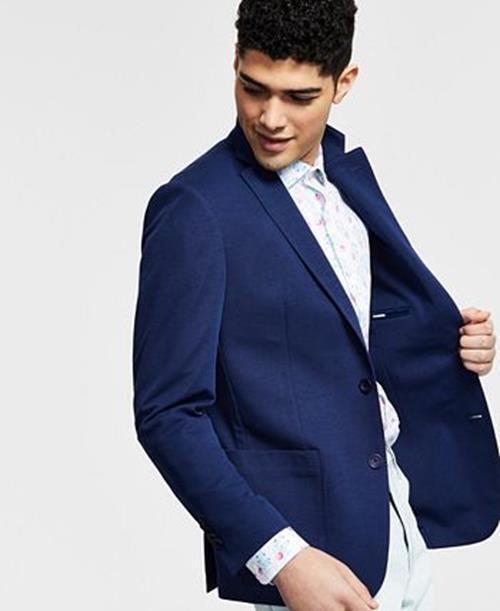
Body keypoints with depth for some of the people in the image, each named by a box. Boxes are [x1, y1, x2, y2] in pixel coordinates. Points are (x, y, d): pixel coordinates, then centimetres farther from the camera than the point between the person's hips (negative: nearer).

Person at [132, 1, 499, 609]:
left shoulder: (348, 170, 5)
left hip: (399, 524, 7)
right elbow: (166, 414, -17)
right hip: (297, 542, -7)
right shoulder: (193, 210, -16)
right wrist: (283, 556, -24)